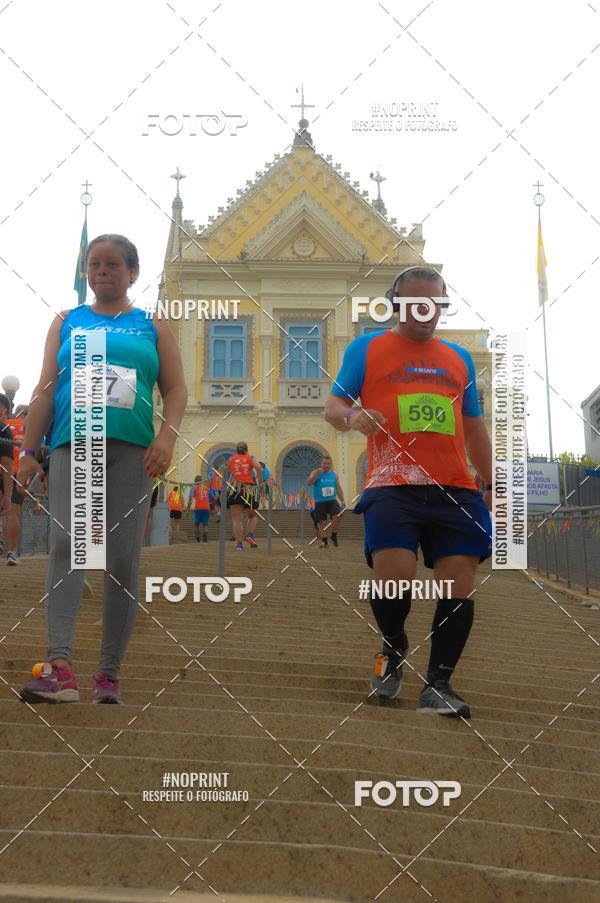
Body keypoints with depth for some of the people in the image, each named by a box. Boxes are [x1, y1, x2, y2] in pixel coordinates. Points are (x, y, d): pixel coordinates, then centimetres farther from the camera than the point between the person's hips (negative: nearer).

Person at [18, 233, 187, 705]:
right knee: (67, 543, -18)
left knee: (123, 558, -2)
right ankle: (60, 668, -27)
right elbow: (45, 388, 12)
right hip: (72, 445, 0)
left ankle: (110, 674, 6)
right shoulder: (66, 322, 17)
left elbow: (176, 389, 9)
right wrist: (28, 450, 3)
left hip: (132, 449, 0)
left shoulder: (153, 326, 15)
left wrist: (167, 436, -10)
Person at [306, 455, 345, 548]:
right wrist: (317, 473, -25)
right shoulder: (316, 472, -1)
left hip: (332, 500, 2)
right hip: (320, 502, -2)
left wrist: (342, 500, 8)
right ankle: (324, 542, 13)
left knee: (337, 516, -21)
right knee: (322, 522, 1)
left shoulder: (334, 474, 9)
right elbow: (308, 483, -16)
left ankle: (334, 536, -2)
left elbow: (338, 488, 15)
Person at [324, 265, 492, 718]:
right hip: (393, 487, -3)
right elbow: (333, 406, 6)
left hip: (456, 491, 4)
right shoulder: (366, 348, 10)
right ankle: (394, 649, 16)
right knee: (393, 575, -16)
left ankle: (438, 684, 8)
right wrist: (352, 416, -18)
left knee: (459, 585, -5)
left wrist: (491, 484, 17)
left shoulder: (459, 358, 21)